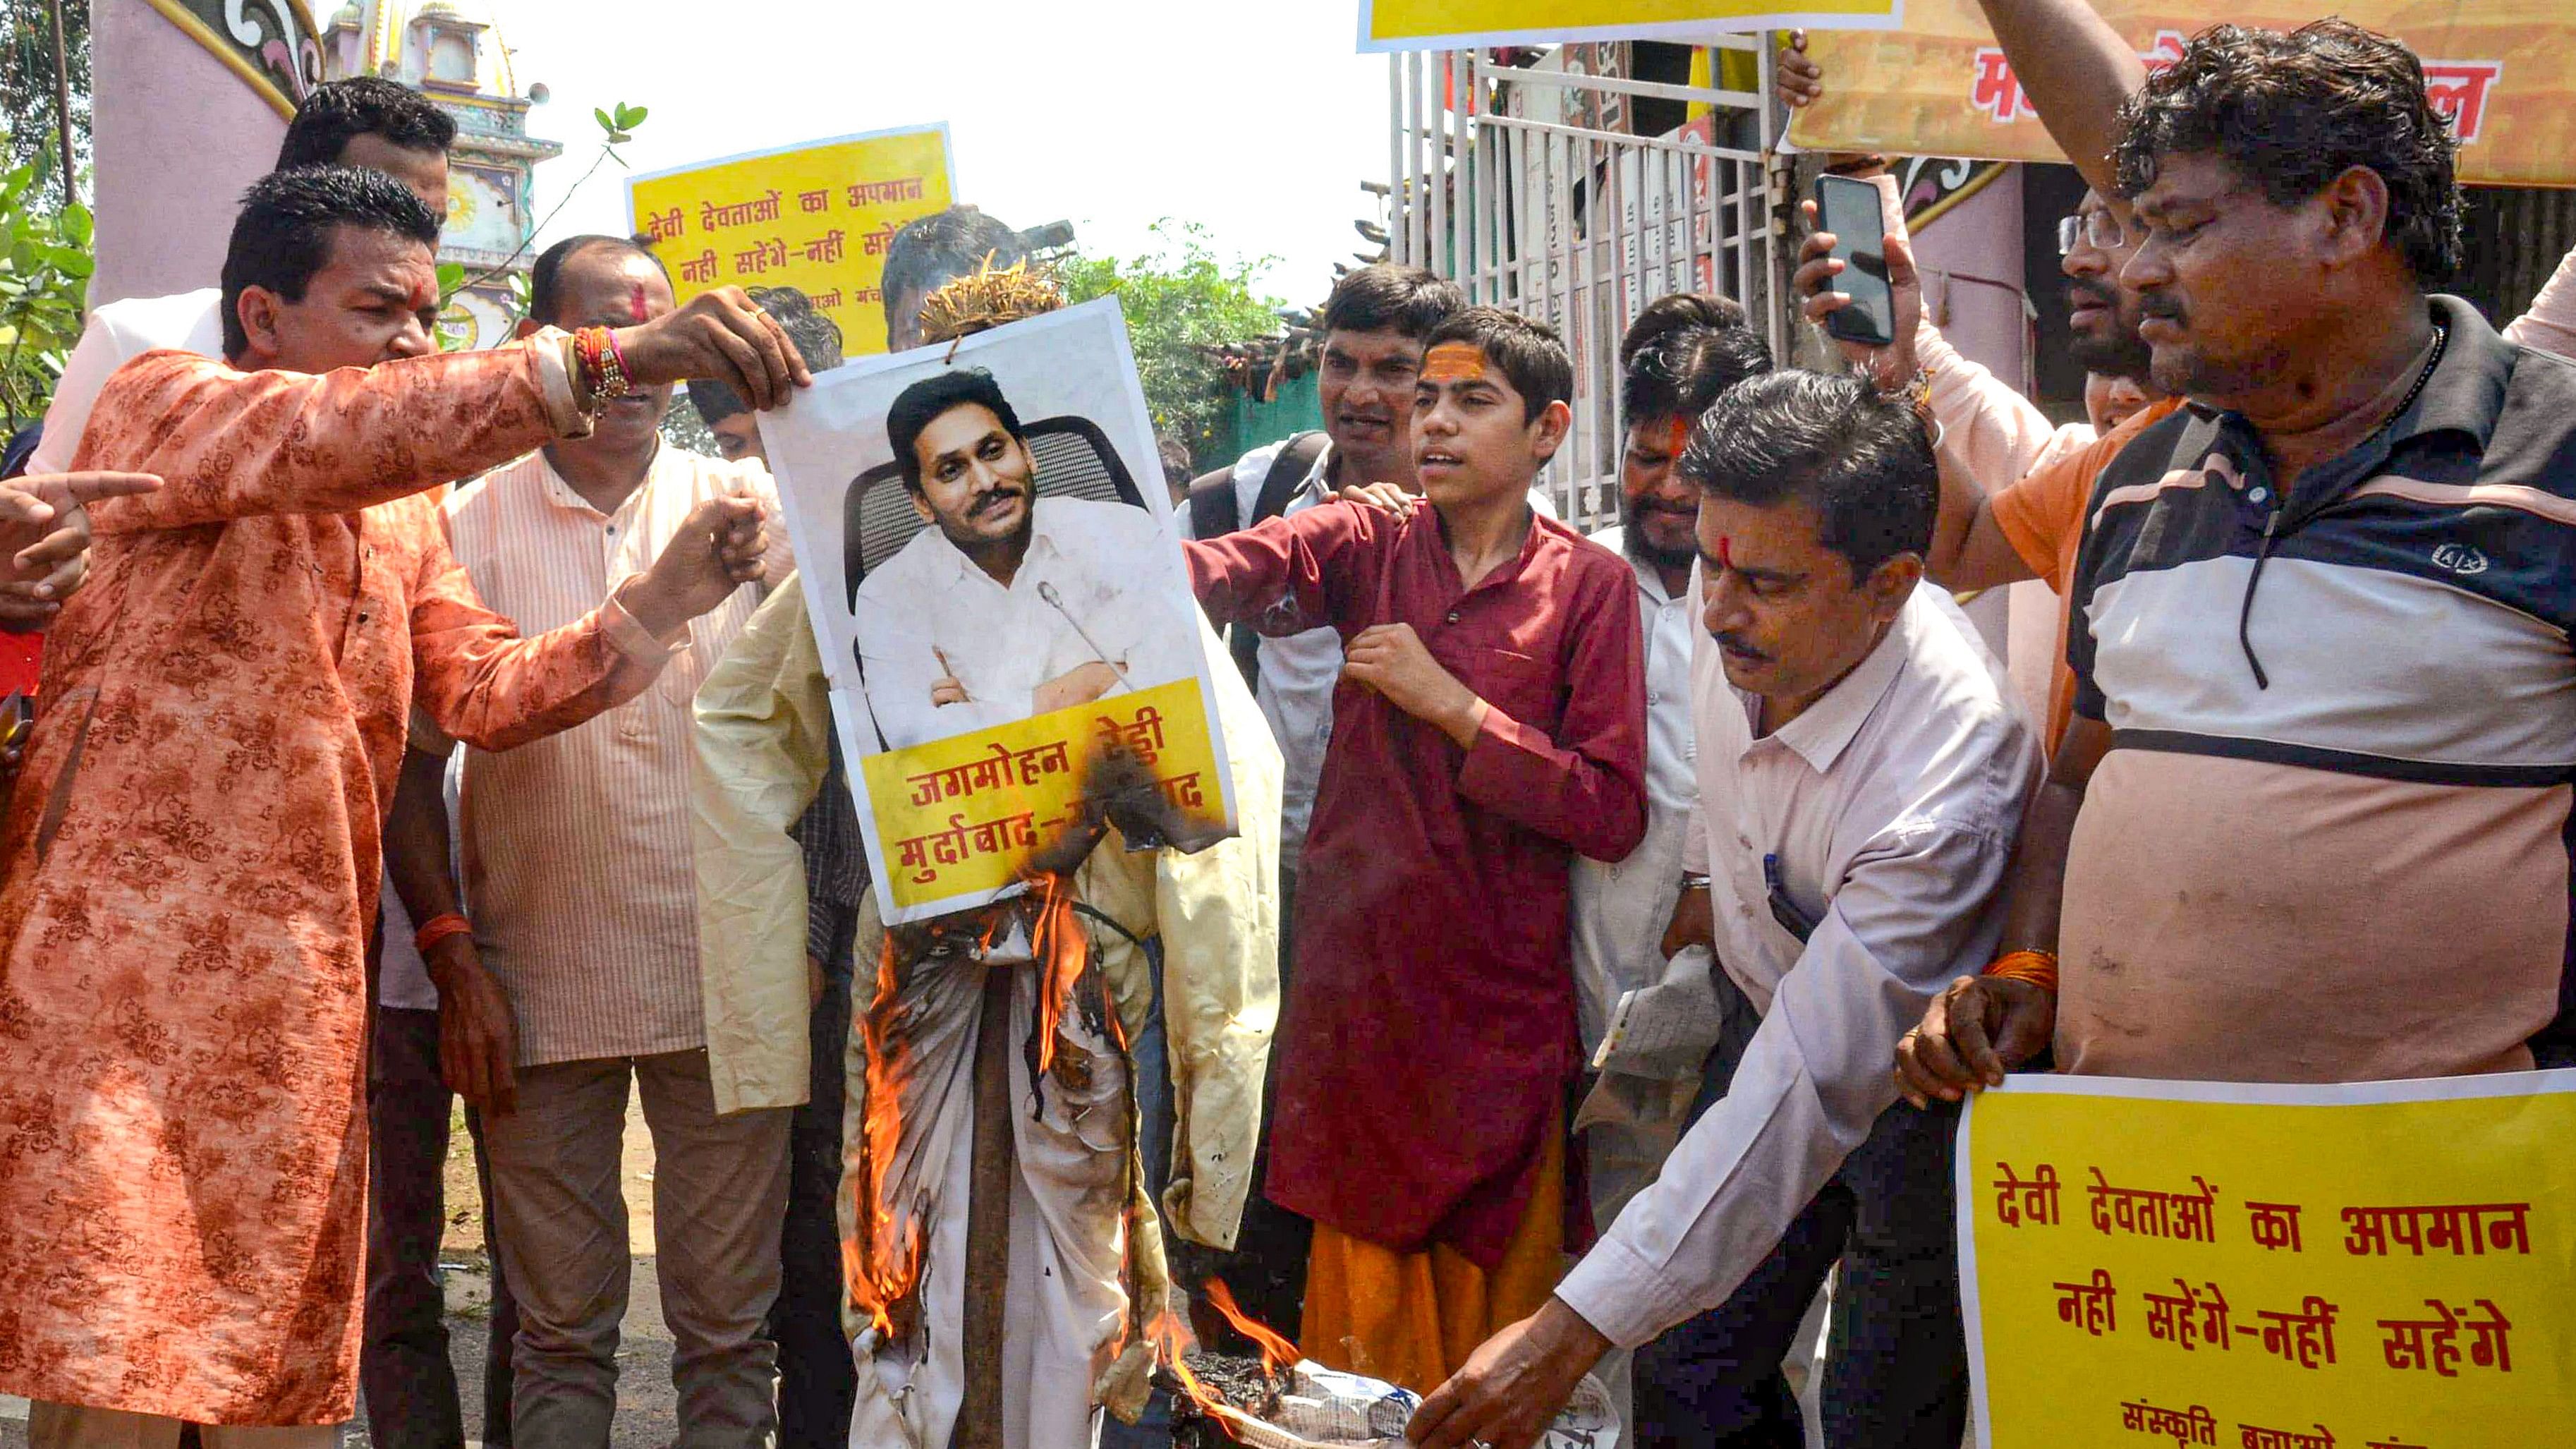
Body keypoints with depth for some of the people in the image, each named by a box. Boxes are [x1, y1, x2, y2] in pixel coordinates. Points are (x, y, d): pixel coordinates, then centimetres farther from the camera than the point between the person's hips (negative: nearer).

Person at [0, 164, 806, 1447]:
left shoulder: (405, 515, 23)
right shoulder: (158, 403, -1)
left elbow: (486, 691, 12)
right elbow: (329, 436, -22)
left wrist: (663, 599, -3)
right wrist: (611, 361, -31)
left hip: (304, 993, 7)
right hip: (129, 947, -7)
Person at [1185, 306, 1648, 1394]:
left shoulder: (1589, 584, 3)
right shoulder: (1366, 547, 7)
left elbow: (1613, 813, -6)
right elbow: (1219, 570, -14)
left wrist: (1450, 702, -11)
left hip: (1504, 1002, -1)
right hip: (1356, 984, 1)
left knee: (1494, 1314, 6)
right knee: (1364, 1304, 4)